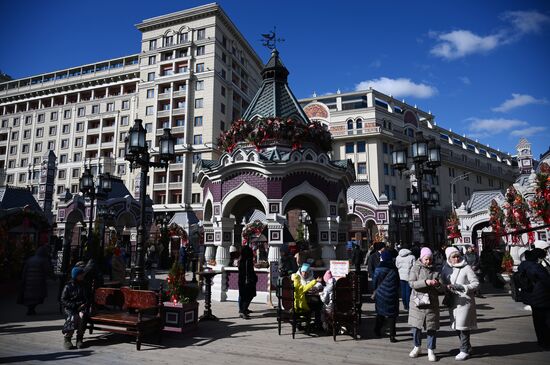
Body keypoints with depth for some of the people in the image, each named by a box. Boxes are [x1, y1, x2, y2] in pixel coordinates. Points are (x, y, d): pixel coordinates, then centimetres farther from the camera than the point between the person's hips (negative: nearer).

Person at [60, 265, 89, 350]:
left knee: (82, 316, -31)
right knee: (73, 317, -34)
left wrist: (84, 304, -3)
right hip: (69, 308, -2)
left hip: (81, 307, 3)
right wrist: (76, 305, -14)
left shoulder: (83, 286, 11)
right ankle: (66, 339, -16)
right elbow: (63, 301, -4)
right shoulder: (68, 286, -2)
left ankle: (79, 339, -20)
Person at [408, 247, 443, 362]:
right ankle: (417, 347, 28)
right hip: (417, 302, -1)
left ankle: (431, 350, 20)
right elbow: (411, 283, -14)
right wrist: (426, 282, -25)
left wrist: (437, 284, -18)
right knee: (416, 326, 7)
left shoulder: (435, 270, 5)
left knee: (431, 327, 5)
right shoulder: (416, 268, -1)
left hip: (432, 303, 1)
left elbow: (442, 289, 5)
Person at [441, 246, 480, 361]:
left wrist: (462, 287, -18)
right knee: (456, 326, 13)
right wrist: (447, 287, -7)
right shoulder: (446, 268, 5)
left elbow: (476, 283, -7)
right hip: (452, 301, 5)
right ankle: (467, 346, 33)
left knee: (463, 326, -3)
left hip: (465, 300, -5)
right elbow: (443, 282, 15)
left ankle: (464, 351, 11)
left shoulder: (466, 268, -8)